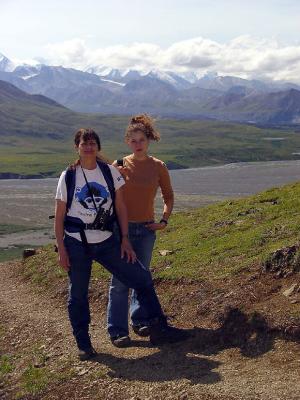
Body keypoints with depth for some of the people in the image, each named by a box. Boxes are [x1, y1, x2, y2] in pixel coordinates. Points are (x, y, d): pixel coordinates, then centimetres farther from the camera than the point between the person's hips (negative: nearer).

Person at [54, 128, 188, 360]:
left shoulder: (110, 172, 3)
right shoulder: (68, 177, -1)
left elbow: (120, 208, 6)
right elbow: (59, 216, 0)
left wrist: (125, 240, 1)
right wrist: (61, 250, -5)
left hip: (106, 242, 2)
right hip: (76, 244, -2)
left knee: (141, 277, -1)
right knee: (78, 295, 5)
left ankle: (159, 328, 12)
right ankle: (83, 344, 22)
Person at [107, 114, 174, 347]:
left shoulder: (158, 167, 1)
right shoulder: (119, 165, -5)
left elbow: (169, 197, 12)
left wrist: (164, 221, 3)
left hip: (146, 229, 3)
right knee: (120, 280, -3)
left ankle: (140, 321, 28)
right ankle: (117, 330, 5)